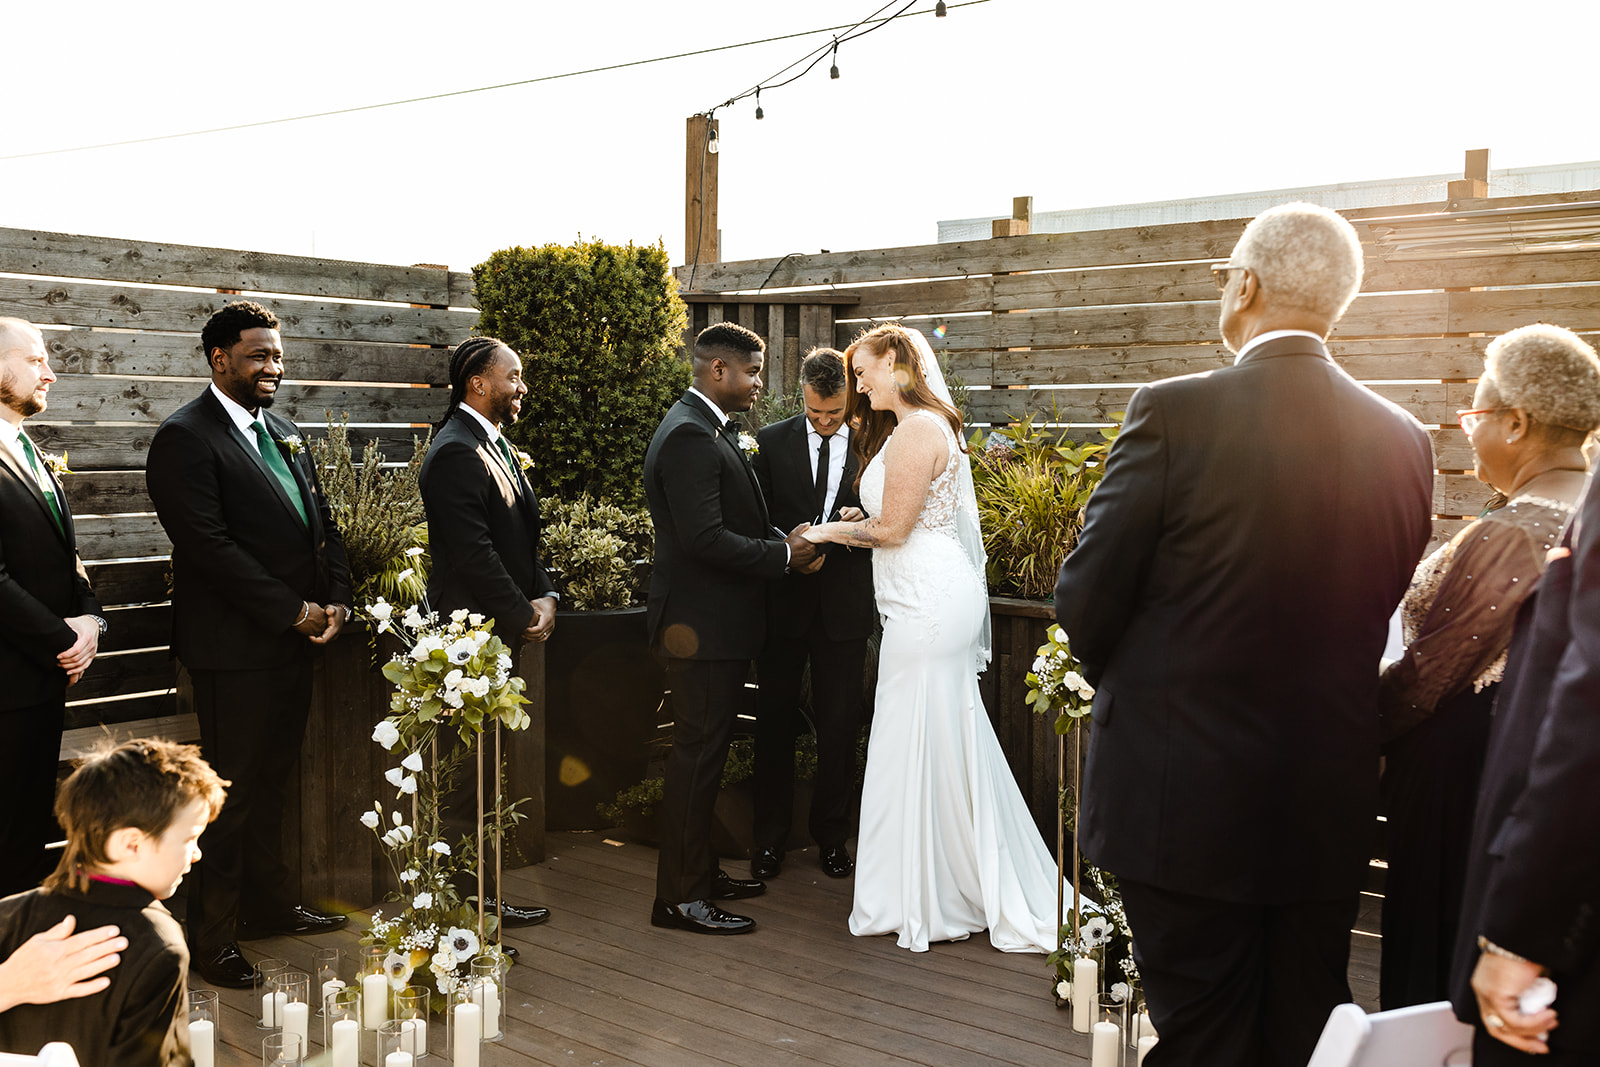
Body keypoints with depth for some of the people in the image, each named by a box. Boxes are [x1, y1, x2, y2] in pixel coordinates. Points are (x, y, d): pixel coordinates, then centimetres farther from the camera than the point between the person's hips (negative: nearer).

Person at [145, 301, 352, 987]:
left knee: (270, 779, 18)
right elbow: (209, 546, -19)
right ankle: (210, 937, 13)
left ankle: (267, 905, 32)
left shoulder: (283, 434, 15)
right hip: (234, 646, -8)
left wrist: (336, 599, 0)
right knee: (230, 789, 1)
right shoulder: (184, 437, -11)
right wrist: (295, 611, -16)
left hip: (294, 643, 8)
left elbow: (322, 523, 16)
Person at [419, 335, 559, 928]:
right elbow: (473, 552, -21)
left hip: (499, 635, 10)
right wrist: (523, 615, -13)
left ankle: (477, 894, 25)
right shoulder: (454, 452, -16)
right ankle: (466, 902, 7)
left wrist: (544, 596, 2)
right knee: (465, 778, -3)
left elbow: (522, 538, 18)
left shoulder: (497, 446, 16)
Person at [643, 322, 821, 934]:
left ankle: (700, 872, 30)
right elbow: (705, 538, -26)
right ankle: (678, 898, 7)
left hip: (719, 620, 11)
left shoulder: (712, 430, 15)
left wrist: (786, 542, 2)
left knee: (706, 751, 18)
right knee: (697, 754, -3)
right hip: (702, 625, -11)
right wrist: (783, 554, -15)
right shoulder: (688, 435, -18)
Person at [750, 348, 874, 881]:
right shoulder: (772, 441, 2)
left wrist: (862, 519, -17)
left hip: (845, 604, 0)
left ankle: (831, 834, 23)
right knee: (775, 720, 8)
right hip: (783, 602, 0)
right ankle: (770, 836, 21)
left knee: (840, 725, 7)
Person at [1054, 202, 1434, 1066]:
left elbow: (1086, 604, -11)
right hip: (1330, 812, 5)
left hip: (1184, 804, -4)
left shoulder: (1175, 413, -15)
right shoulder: (1403, 441, 0)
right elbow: (1380, 620, 8)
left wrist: (1121, 681, 9)